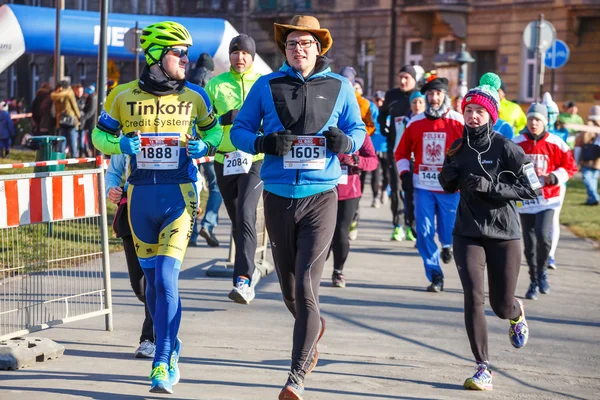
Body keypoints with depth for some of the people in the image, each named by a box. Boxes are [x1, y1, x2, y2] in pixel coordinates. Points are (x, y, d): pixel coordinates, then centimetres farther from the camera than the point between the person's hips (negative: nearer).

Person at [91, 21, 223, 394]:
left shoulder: (193, 95, 0)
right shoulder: (124, 95, -1)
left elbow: (214, 129, 15)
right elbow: (99, 136, 9)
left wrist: (205, 145, -7)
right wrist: (121, 144, -12)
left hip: (179, 195, -2)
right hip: (141, 195, 2)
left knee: (167, 278, -14)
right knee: (153, 281, 11)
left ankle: (162, 366, -10)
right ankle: (172, 351, 31)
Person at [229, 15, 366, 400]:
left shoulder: (339, 87, 4)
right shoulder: (267, 86, 3)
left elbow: (358, 130, 11)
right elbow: (239, 129, 6)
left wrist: (345, 142, -12)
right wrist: (262, 143, -16)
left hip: (321, 197, -2)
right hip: (278, 197, 2)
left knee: (307, 285, -13)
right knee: (289, 289, 15)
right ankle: (314, 327, 48)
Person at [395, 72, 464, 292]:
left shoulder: (459, 122, -4)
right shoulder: (415, 123, 5)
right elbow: (402, 152, 15)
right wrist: (404, 173, 2)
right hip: (423, 186, 2)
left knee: (449, 230, 0)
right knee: (424, 232, -2)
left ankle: (447, 245, 38)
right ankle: (435, 276, 8)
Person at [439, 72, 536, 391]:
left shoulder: (506, 148, -11)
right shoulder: (459, 147, 3)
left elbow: (529, 189, -12)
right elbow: (449, 187, 16)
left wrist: (490, 186, -23)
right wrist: (449, 173, -8)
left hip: (503, 234, -2)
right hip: (468, 232, 2)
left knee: (501, 305, 8)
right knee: (473, 298, -13)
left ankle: (517, 313, 47)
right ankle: (483, 369, -4)